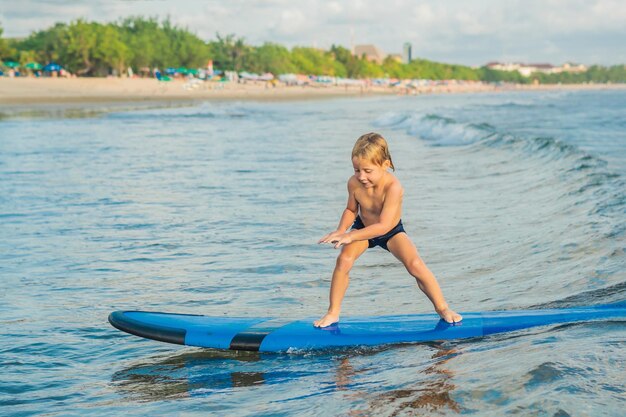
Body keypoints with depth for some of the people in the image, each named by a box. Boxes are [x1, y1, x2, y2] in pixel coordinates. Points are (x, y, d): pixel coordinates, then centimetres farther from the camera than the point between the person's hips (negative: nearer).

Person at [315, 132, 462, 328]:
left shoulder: (393, 187, -37)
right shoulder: (354, 183, -23)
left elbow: (384, 225, -40)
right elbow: (351, 210, -4)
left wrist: (350, 236, -44)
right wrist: (341, 230, -24)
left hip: (392, 231, -3)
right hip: (363, 227, 3)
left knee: (415, 264, -21)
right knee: (343, 260, -20)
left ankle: (442, 308, 0)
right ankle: (333, 312, -5)